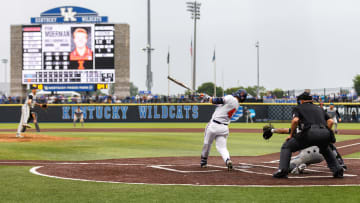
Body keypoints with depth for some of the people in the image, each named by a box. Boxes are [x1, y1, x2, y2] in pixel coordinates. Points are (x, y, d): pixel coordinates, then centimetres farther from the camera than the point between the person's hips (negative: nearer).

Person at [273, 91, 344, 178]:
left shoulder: (298, 108, 21)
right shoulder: (319, 108, 34)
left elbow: (295, 120, 0)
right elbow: (330, 121, 21)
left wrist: (291, 135, 10)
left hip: (310, 132, -4)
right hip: (325, 133, 4)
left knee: (287, 146, 13)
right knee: (325, 149, 37)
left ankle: (282, 170, -5)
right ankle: (337, 169, 17)